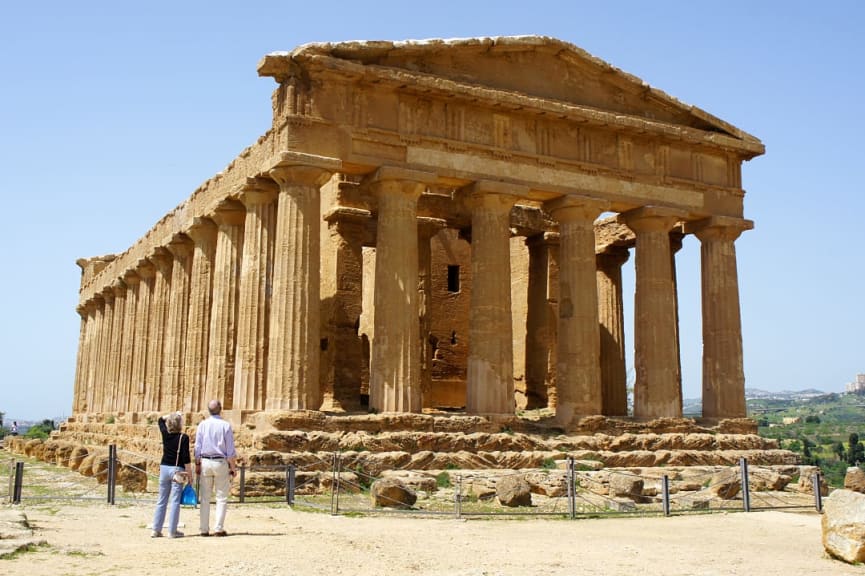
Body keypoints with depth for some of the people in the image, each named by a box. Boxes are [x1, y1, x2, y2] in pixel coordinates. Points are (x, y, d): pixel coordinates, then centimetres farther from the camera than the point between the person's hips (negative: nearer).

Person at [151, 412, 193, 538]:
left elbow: (161, 419, 24)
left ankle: (156, 530, 14)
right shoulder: (183, 438, -11)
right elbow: (186, 458, -13)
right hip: (177, 470, -5)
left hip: (164, 468, 5)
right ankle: (172, 531, -1)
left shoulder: (165, 434, 2)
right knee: (175, 501, -1)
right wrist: (189, 474, -5)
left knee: (161, 501, 12)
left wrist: (173, 415, 23)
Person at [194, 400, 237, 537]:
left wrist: (197, 464, 9)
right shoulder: (225, 425, -4)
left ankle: (204, 529, 7)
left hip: (205, 462, 2)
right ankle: (219, 529, -2)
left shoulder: (202, 425, 2)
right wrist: (233, 466, 3)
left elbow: (197, 447, 3)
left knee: (205, 497, 7)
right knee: (221, 498, 2)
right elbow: (230, 450, -3)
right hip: (221, 462, -2)